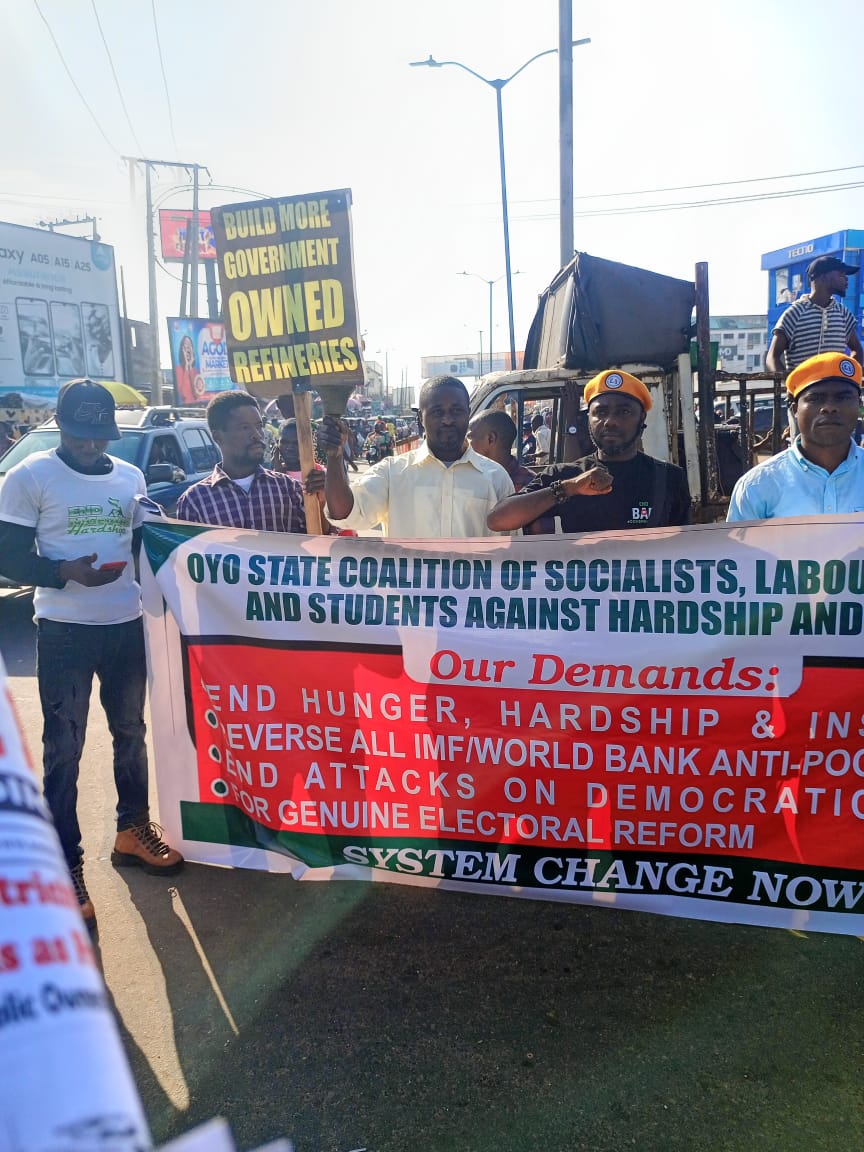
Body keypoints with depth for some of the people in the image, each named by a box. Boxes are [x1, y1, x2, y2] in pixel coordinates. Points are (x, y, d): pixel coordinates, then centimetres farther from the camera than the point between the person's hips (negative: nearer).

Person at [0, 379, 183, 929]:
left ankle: (133, 830, 34)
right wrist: (65, 571, -25)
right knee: (64, 750, 1)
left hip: (127, 625, 5)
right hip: (64, 631, -4)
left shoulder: (131, 477, 7)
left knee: (131, 732, 16)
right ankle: (68, 867, 11)